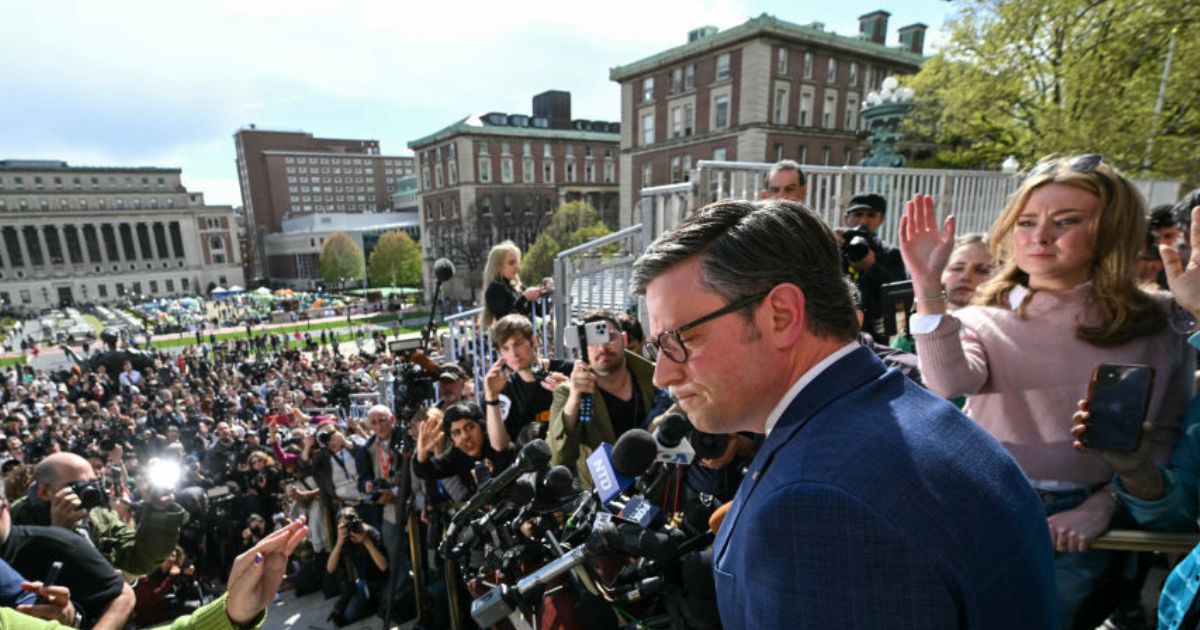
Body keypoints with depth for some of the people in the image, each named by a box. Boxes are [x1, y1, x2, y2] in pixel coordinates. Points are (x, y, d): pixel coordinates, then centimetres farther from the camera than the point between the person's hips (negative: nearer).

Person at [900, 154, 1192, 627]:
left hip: (1073, 527, 1)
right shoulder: (982, 320, -1)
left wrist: (1103, 506, -9)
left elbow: (1166, 437, 4)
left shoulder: (1150, 330, 3)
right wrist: (928, 286, -31)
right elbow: (950, 383, -23)